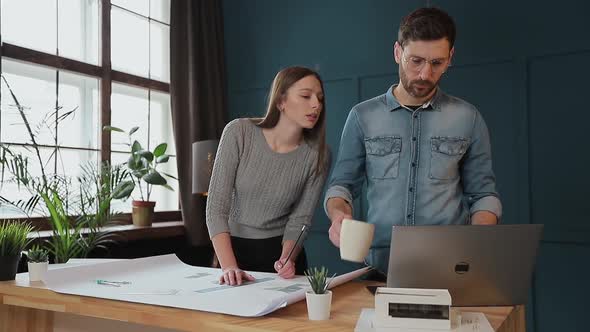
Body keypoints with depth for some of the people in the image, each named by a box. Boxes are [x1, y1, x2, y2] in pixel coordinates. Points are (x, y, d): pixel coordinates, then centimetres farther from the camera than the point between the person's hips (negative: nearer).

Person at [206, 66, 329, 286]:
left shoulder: (316, 154, -11)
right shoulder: (239, 132, -15)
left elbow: (299, 219, -4)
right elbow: (216, 206, -16)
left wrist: (287, 258, -21)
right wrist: (229, 266, -24)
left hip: (282, 251, 1)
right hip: (233, 248, 0)